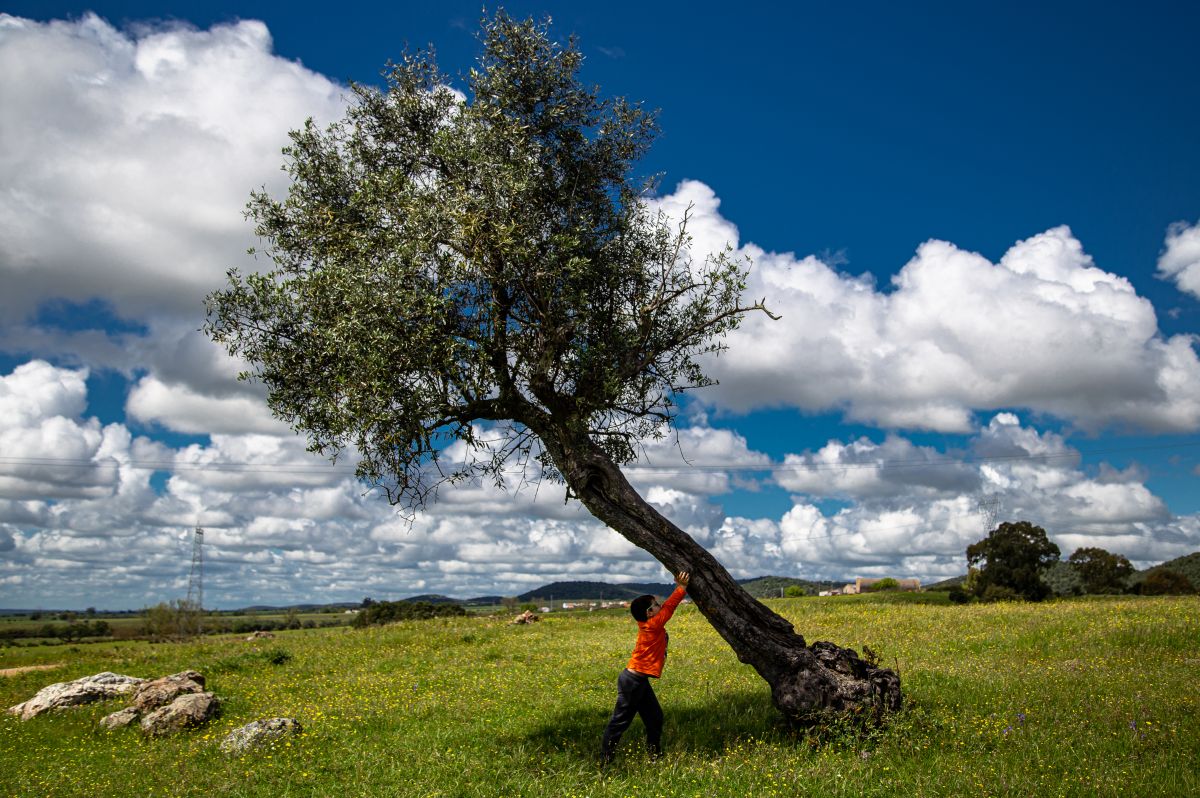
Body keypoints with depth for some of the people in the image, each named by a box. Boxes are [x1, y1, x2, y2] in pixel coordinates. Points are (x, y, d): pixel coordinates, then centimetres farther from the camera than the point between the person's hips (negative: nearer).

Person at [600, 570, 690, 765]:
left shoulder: (649, 625, 7)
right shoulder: (653, 625, -16)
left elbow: (668, 606, 13)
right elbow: (669, 607, -17)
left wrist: (680, 588, 7)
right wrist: (682, 588, -10)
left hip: (639, 681, 10)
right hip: (633, 681, -10)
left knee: (654, 717, 16)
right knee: (620, 721, -2)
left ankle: (655, 754, 27)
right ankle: (605, 760, 6)